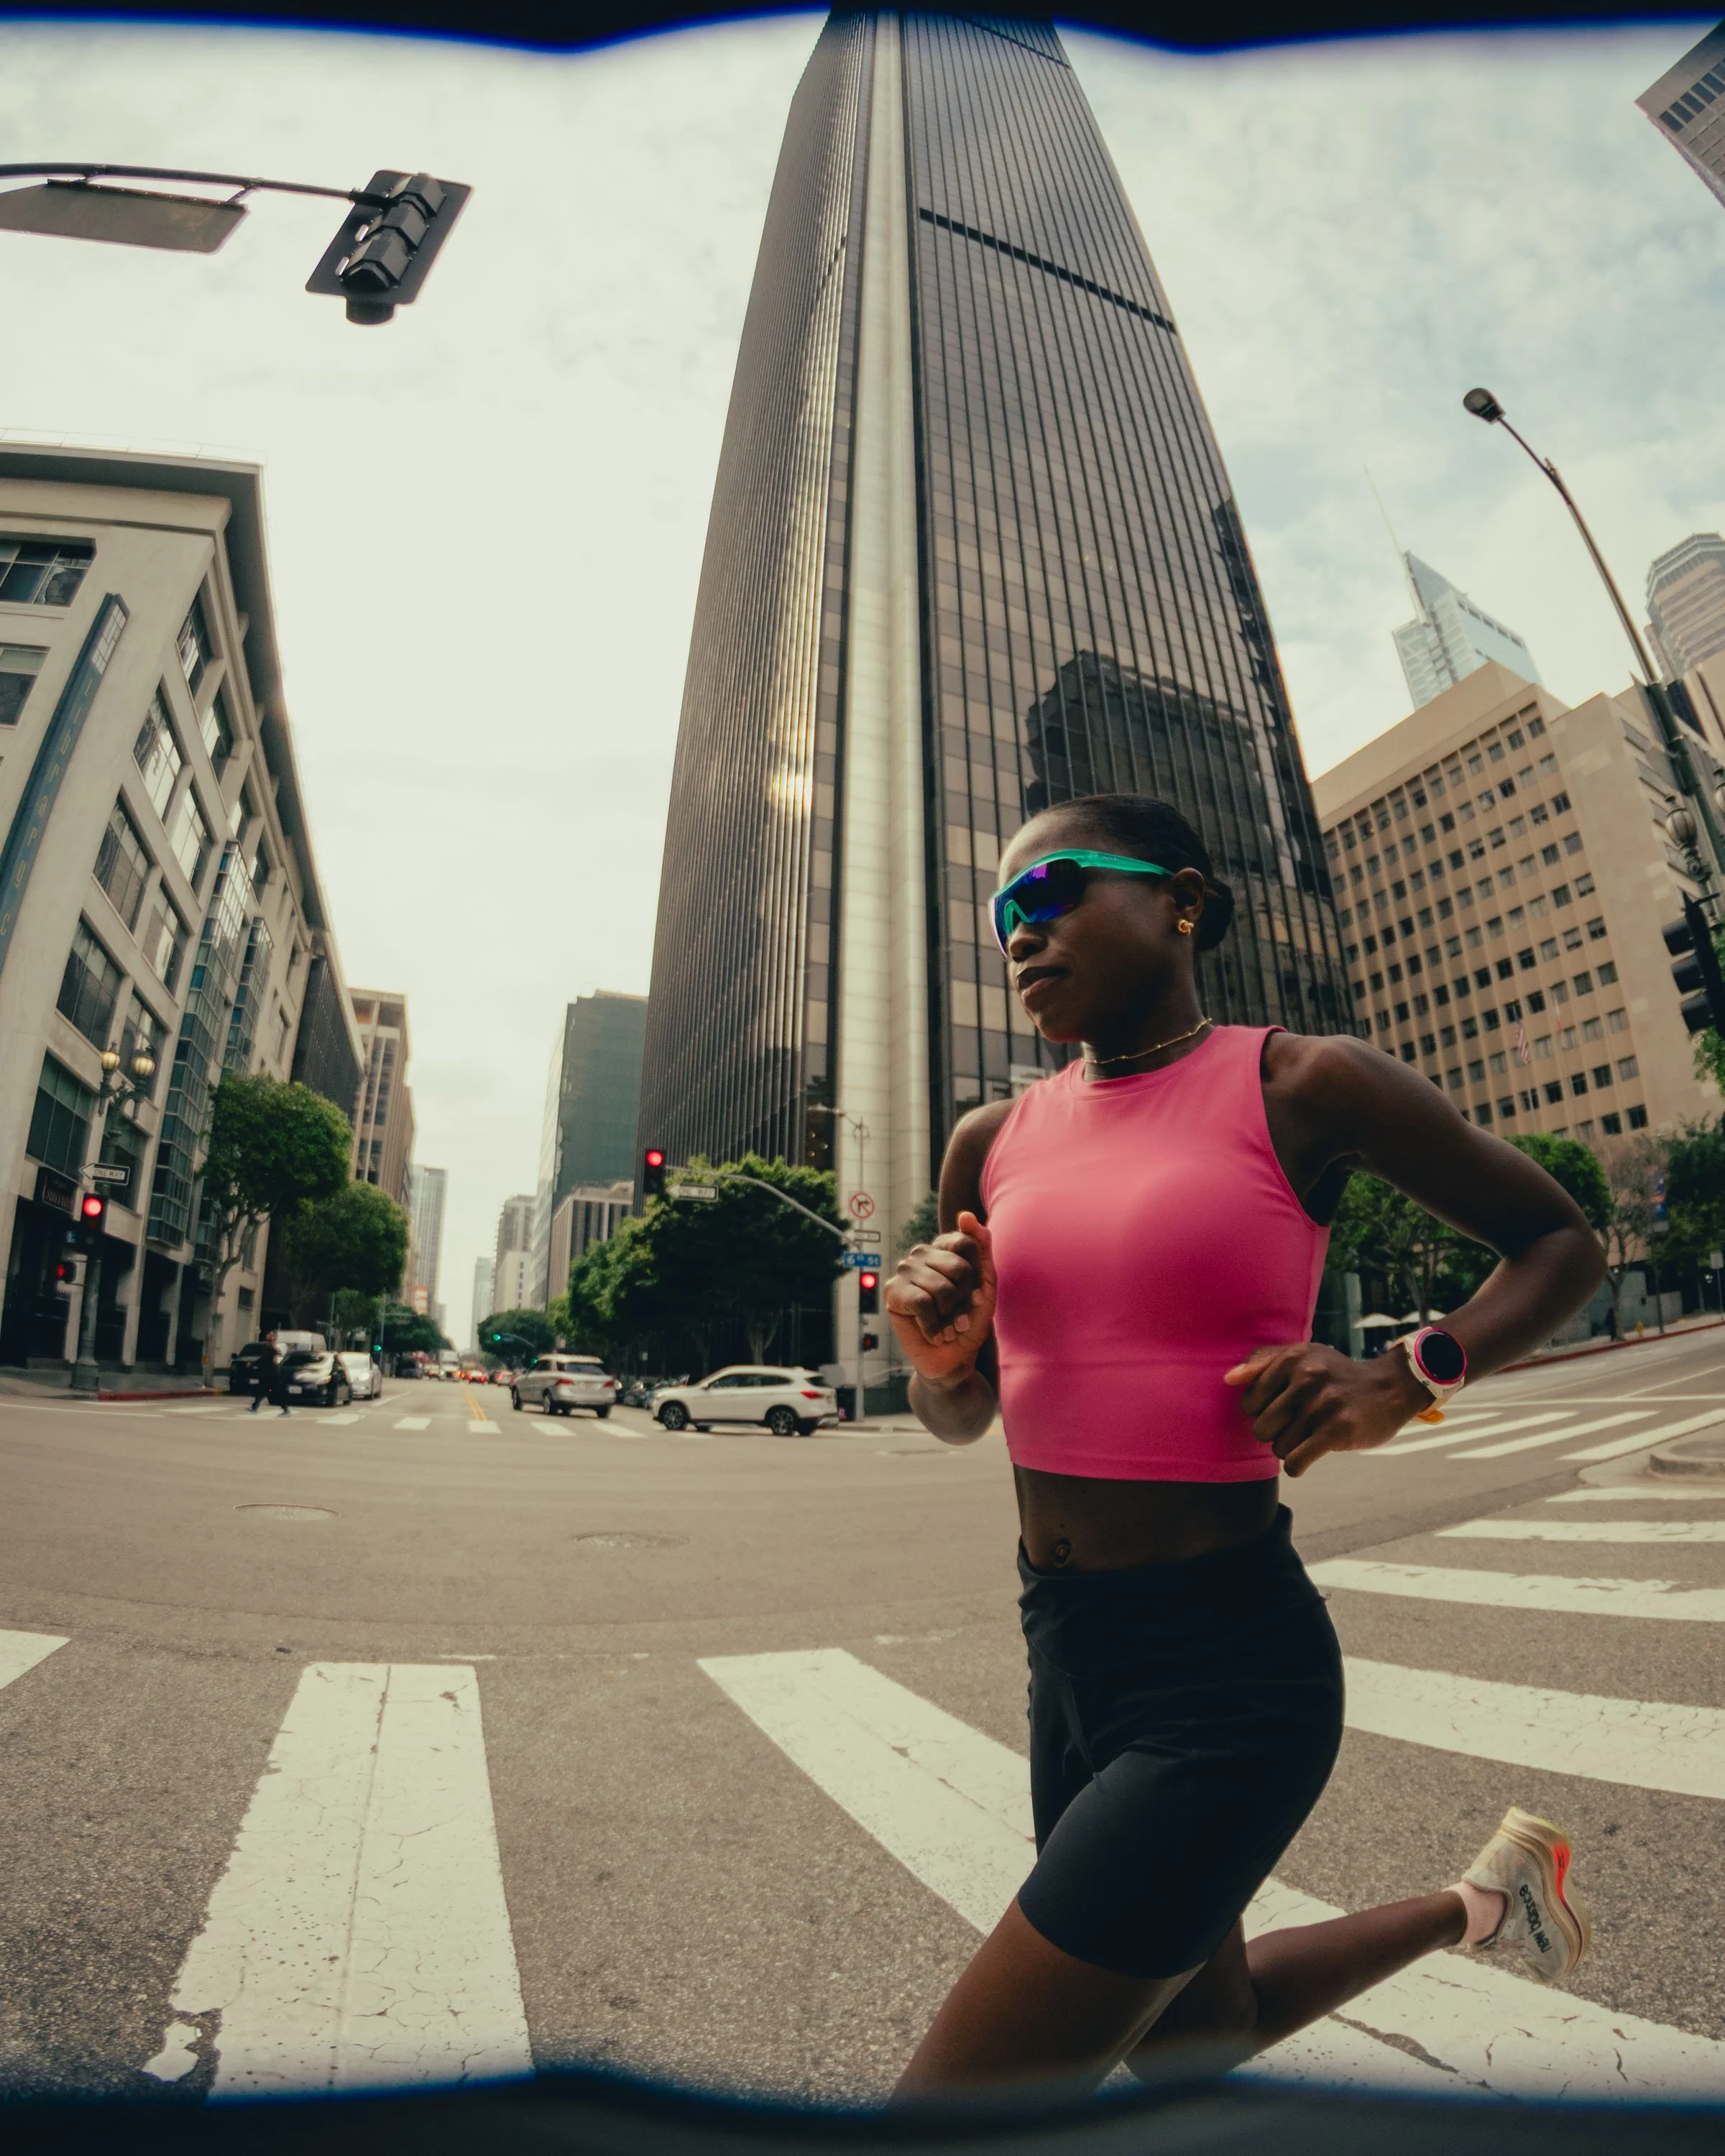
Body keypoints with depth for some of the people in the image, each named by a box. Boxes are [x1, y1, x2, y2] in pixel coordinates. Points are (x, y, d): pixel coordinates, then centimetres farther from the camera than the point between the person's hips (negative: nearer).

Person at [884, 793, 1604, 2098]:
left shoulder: (1302, 1086, -11)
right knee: (1188, 2039, 30)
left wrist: (1409, 1380, -14)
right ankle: (1475, 1905, 52)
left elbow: (1562, 1241, 3)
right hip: (1064, 1651, 6)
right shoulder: (994, 1144, 2)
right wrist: (935, 1352, -11)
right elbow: (960, 1418, 12)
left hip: (1229, 1668, -6)